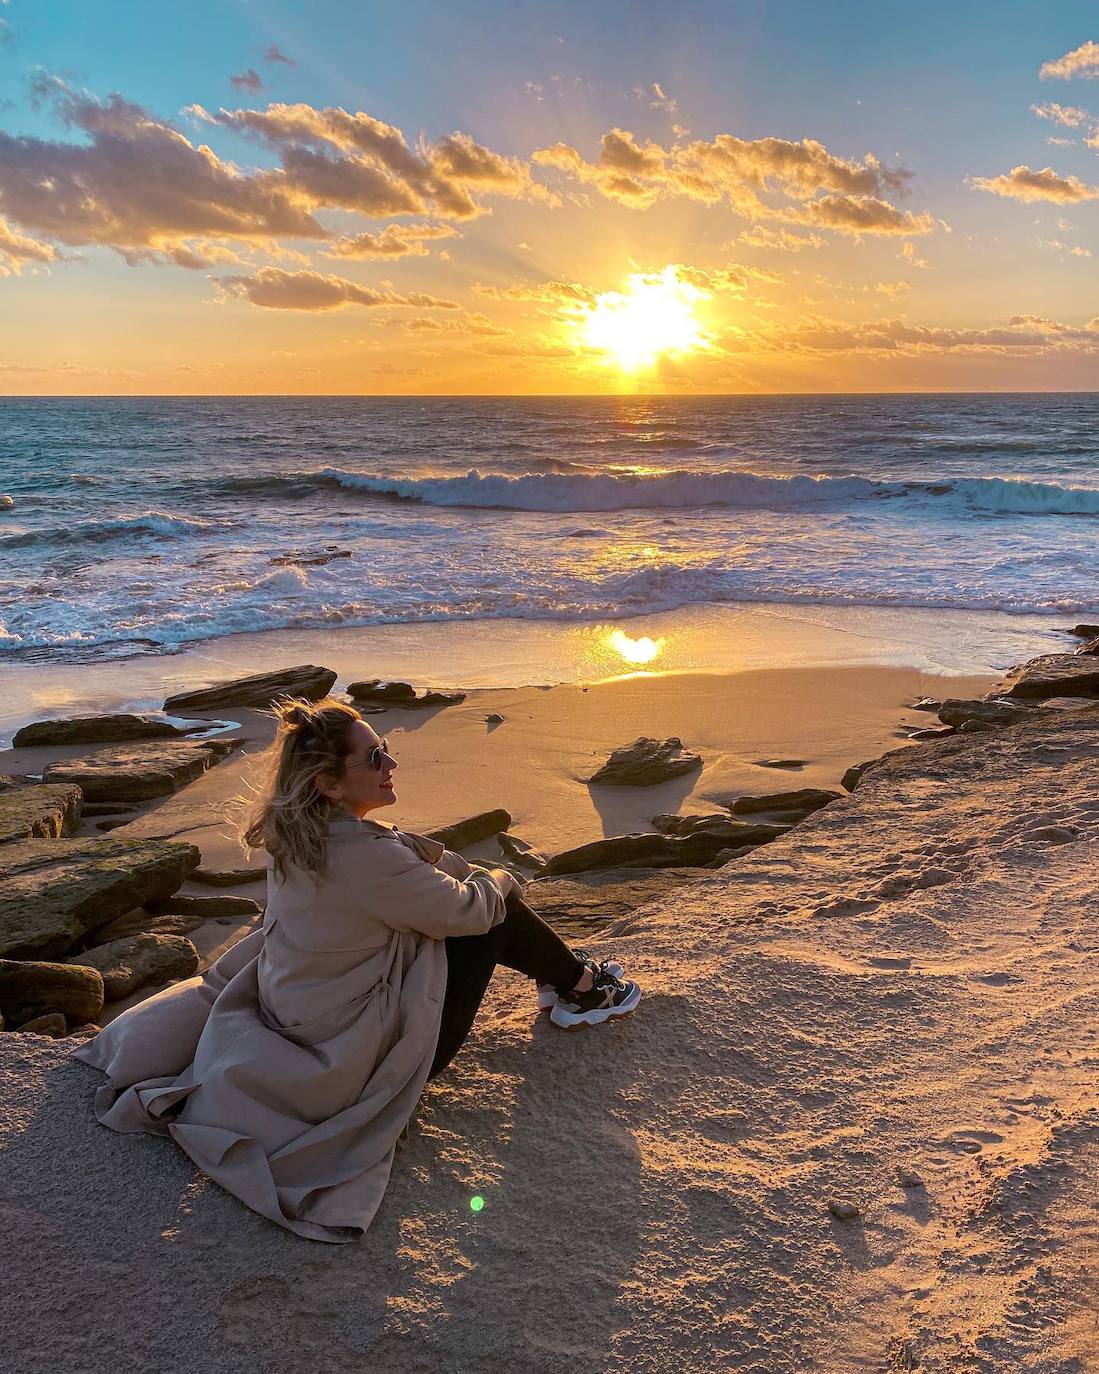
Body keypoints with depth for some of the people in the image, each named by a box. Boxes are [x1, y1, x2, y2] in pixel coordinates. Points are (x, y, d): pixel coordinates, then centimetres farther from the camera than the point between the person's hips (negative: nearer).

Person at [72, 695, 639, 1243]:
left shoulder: (299, 834, -6)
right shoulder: (361, 856, -34)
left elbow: (415, 852, 10)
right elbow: (468, 909, -19)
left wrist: (473, 872, 6)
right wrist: (499, 880, 1)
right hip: (361, 1052, -8)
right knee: (498, 914, 2)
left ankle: (558, 968, 35)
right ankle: (581, 990, 27)